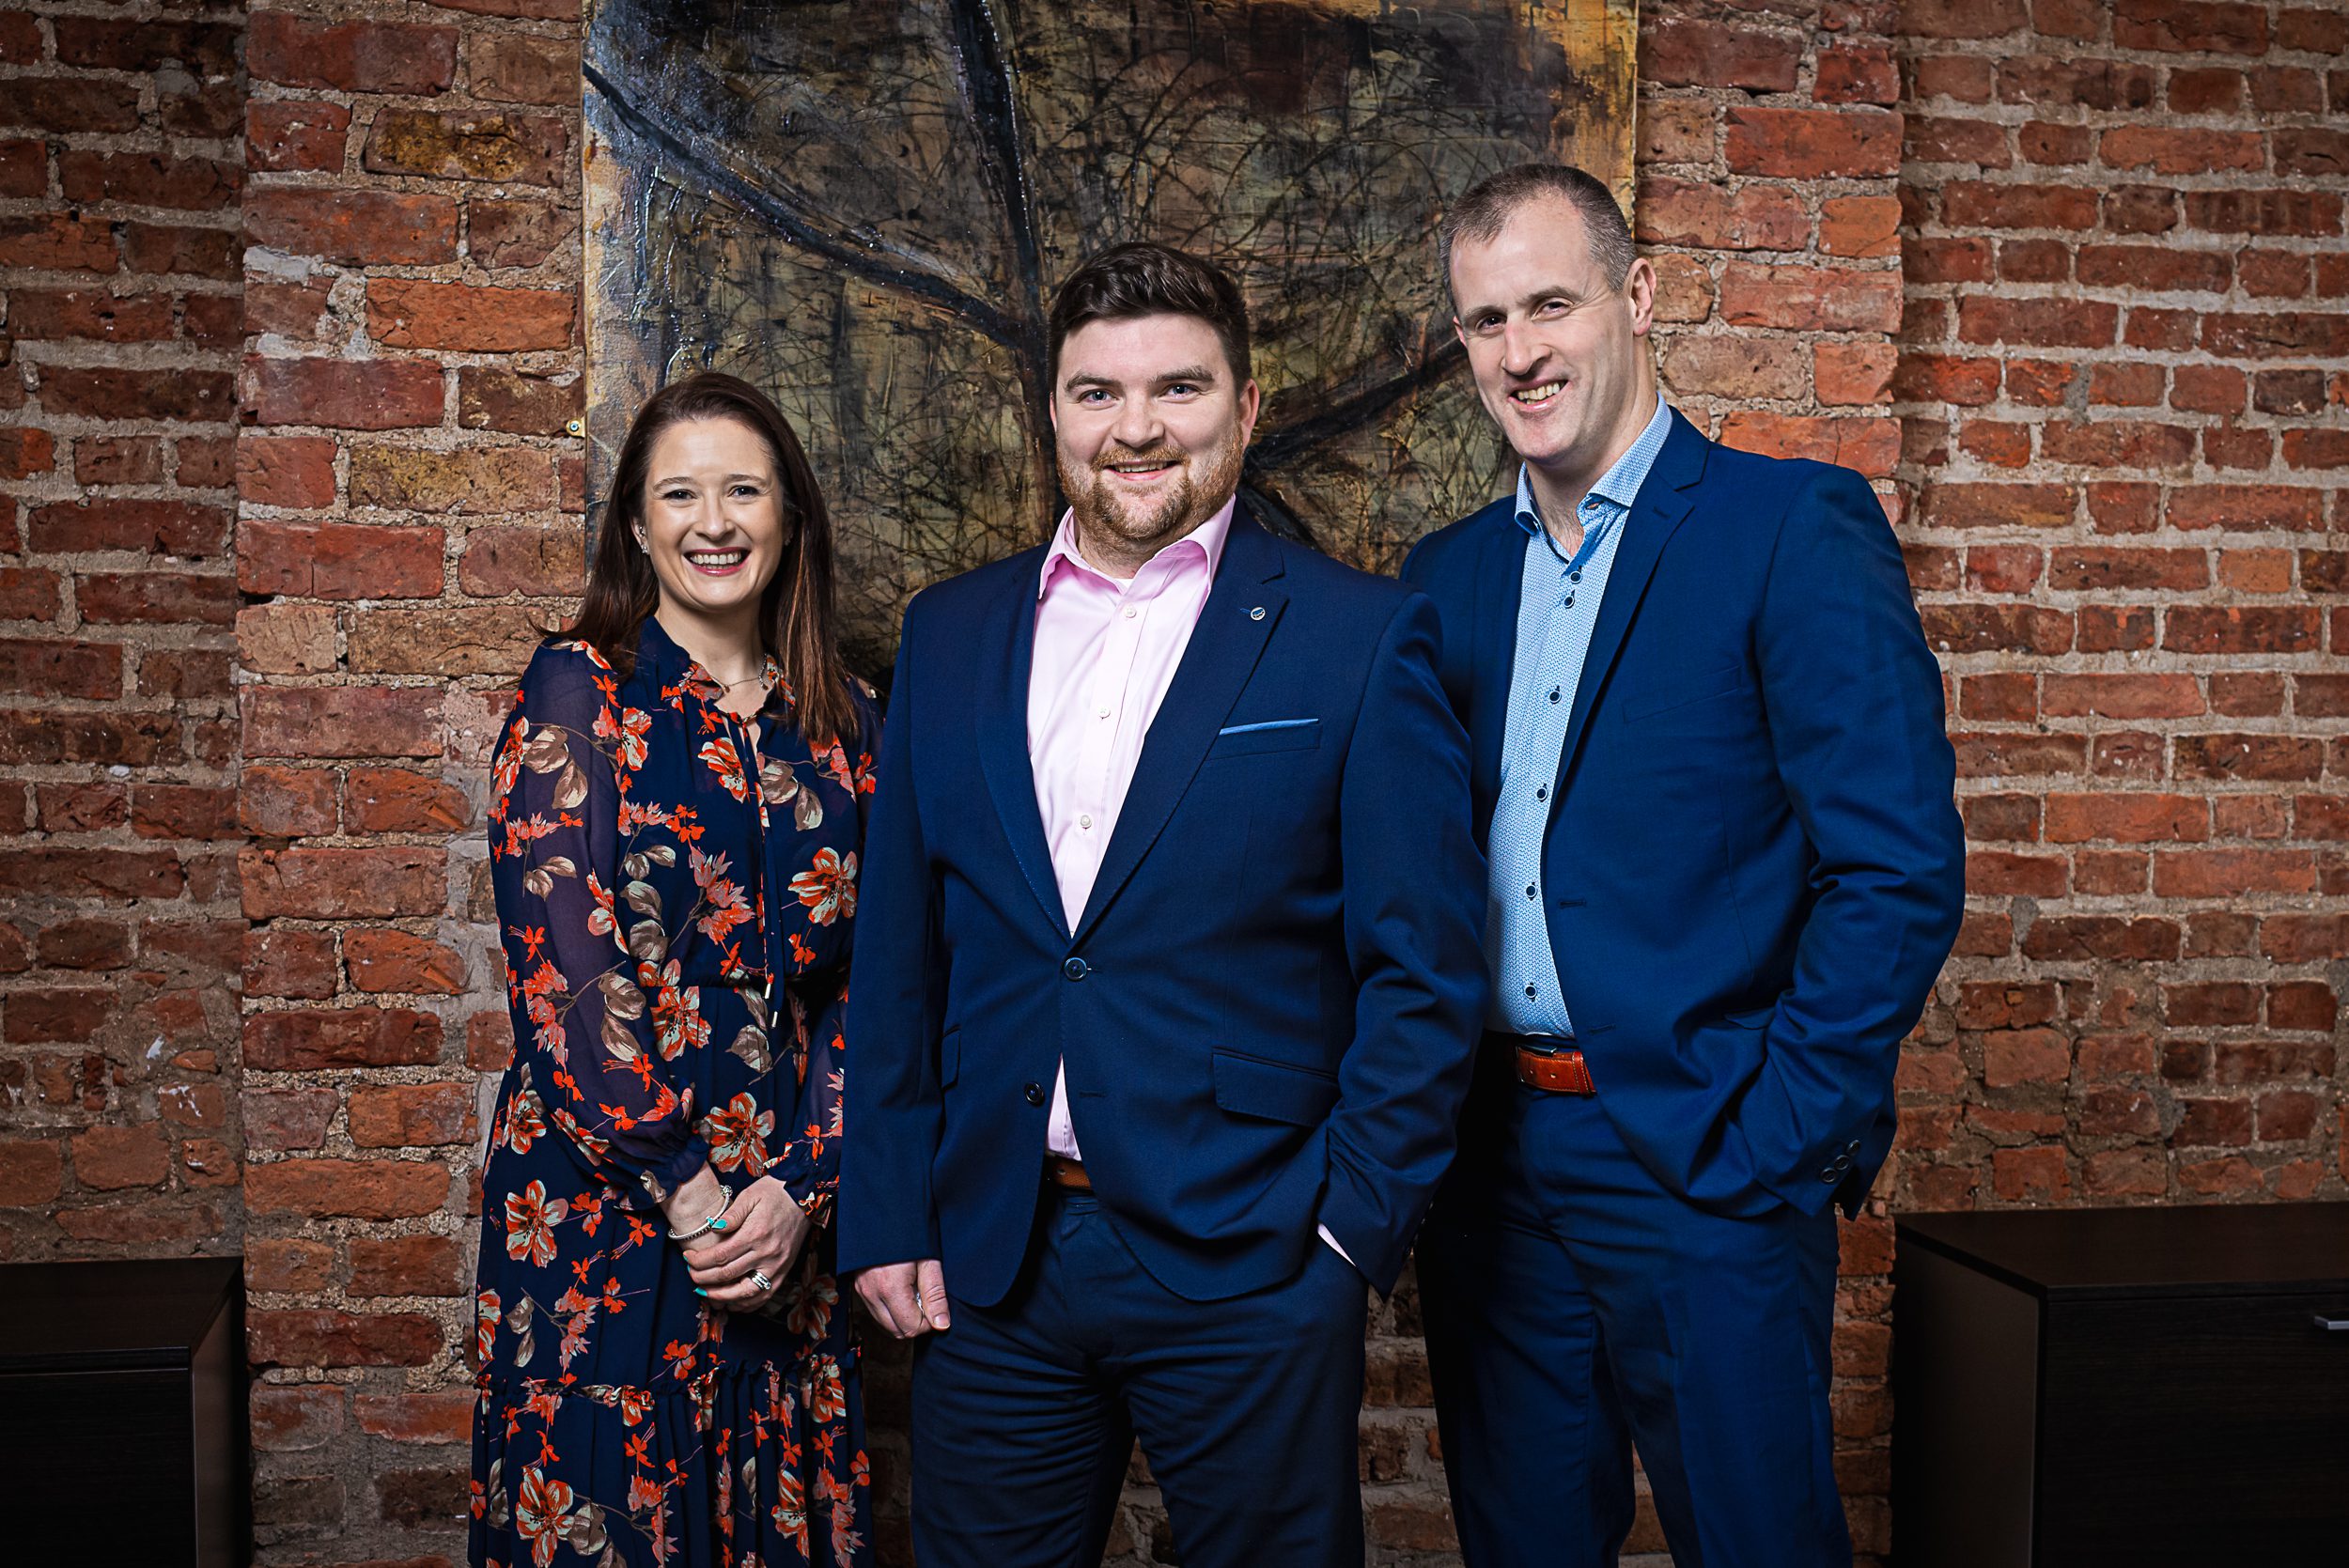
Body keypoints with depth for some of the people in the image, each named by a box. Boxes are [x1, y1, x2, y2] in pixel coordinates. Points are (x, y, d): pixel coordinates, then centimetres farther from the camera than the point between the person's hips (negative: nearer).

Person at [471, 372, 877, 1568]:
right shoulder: (579, 690, -3)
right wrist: (681, 1188, -13)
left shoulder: (838, 724, 8)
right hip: (600, 1196, -3)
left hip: (781, 1211, 4)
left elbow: (856, 978, 5)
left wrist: (800, 1184, -7)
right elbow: (559, 959, -11)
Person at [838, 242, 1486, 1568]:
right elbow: (898, 952, 9)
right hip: (988, 1266, 3)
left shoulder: (1360, 639, -3)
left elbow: (1425, 972, -4)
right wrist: (887, 1215, 4)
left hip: (1248, 1271, -3)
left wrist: (1350, 1224, -10)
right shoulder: (950, 636, 8)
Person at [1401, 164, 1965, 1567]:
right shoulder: (1447, 578, 11)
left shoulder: (1797, 531, -7)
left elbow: (1900, 872, -13)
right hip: (1491, 1180, 5)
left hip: (1704, 1174, -5)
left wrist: (1776, 1139, -15)